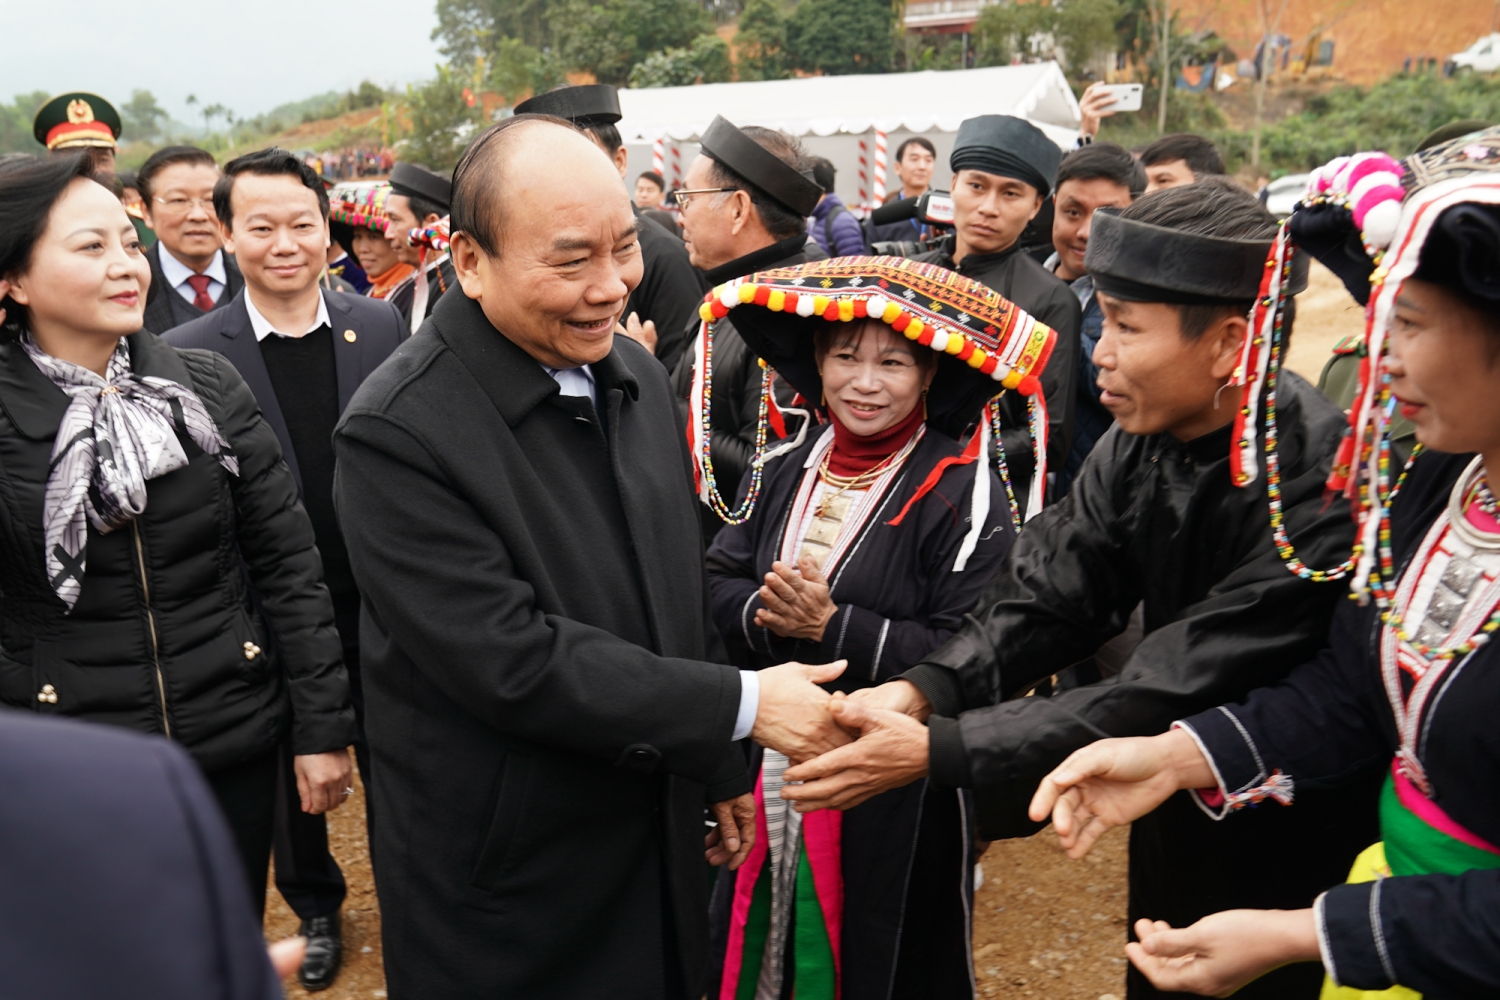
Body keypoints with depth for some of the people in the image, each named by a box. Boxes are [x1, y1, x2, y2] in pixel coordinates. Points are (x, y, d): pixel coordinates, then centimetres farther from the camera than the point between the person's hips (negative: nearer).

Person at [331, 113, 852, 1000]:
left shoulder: (640, 375, 1)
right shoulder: (397, 434, -22)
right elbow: (511, 660, -25)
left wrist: (723, 767, 13)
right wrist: (743, 705, -21)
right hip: (509, 888, -6)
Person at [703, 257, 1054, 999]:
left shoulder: (964, 496, -16)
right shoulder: (784, 470, 3)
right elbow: (718, 583, 4)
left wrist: (831, 627, -24)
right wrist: (768, 617, -17)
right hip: (765, 771, 5)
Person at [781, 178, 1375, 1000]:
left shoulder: (1318, 485, -31)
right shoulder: (1140, 441, -10)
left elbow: (1166, 696, -32)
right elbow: (1046, 596, -11)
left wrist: (935, 750, -33)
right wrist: (921, 689, -28)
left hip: (1294, 859, -5)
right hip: (1176, 822, 6)